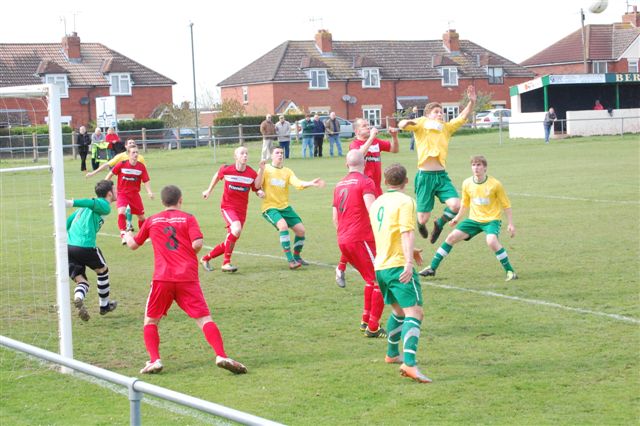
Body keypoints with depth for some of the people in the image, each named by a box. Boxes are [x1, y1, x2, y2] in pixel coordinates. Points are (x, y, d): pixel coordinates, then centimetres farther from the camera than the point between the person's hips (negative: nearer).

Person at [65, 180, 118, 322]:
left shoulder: (86, 208, 26)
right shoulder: (104, 206, 1)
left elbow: (68, 221, 23)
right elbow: (90, 203, -18)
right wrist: (70, 203, -30)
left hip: (68, 246, 6)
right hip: (85, 246, -6)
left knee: (82, 281, 10)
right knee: (102, 271, 21)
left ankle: (78, 298, -23)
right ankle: (104, 305, 33)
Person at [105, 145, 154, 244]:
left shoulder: (141, 167, -8)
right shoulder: (121, 165, -12)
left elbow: (146, 181, -6)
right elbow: (111, 174, 1)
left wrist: (149, 192, -23)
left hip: (135, 194, 2)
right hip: (122, 193, -2)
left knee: (141, 216, 9)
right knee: (121, 212, -26)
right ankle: (123, 235, -21)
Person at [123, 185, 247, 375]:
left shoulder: (152, 221, 13)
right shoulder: (188, 218, 5)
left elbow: (133, 245, 25)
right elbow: (197, 244, -9)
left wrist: (128, 235, 48)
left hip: (162, 278, 1)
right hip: (188, 278, -1)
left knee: (150, 320, 16)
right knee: (204, 318, -2)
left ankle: (154, 360, 2)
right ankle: (221, 356, -19)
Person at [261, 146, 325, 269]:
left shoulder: (287, 171, 7)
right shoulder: (266, 169, -2)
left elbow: (298, 183, -10)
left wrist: (311, 183, -28)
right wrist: (260, 192, -31)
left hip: (285, 207, 5)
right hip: (270, 207, -5)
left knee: (301, 230, -1)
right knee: (283, 225, -30)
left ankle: (296, 257, 25)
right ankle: (290, 260, -26)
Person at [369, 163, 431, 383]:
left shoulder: (376, 203, 17)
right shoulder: (405, 201, -8)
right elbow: (406, 233, -21)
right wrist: (408, 261, -28)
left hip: (380, 266, 8)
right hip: (398, 266, -8)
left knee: (399, 310, 27)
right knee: (414, 313, -13)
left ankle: (392, 354, 40)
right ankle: (409, 363, -29)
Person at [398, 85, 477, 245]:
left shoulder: (446, 127, 14)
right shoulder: (421, 124, 2)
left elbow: (463, 117, 7)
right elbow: (402, 124, -13)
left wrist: (472, 102, -9)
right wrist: (406, 122, -36)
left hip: (441, 176, 4)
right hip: (425, 176, -4)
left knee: (456, 205, -19)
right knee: (423, 219, -3)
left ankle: (439, 223, 14)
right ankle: (421, 223, 38)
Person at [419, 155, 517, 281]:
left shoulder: (495, 184, -13)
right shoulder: (467, 183, -1)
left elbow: (506, 205, -3)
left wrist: (510, 224, -4)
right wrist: (457, 218, 16)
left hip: (491, 219, -5)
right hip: (474, 219, 5)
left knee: (492, 241, -33)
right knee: (452, 237, -4)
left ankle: (510, 271, -19)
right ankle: (432, 268, 6)